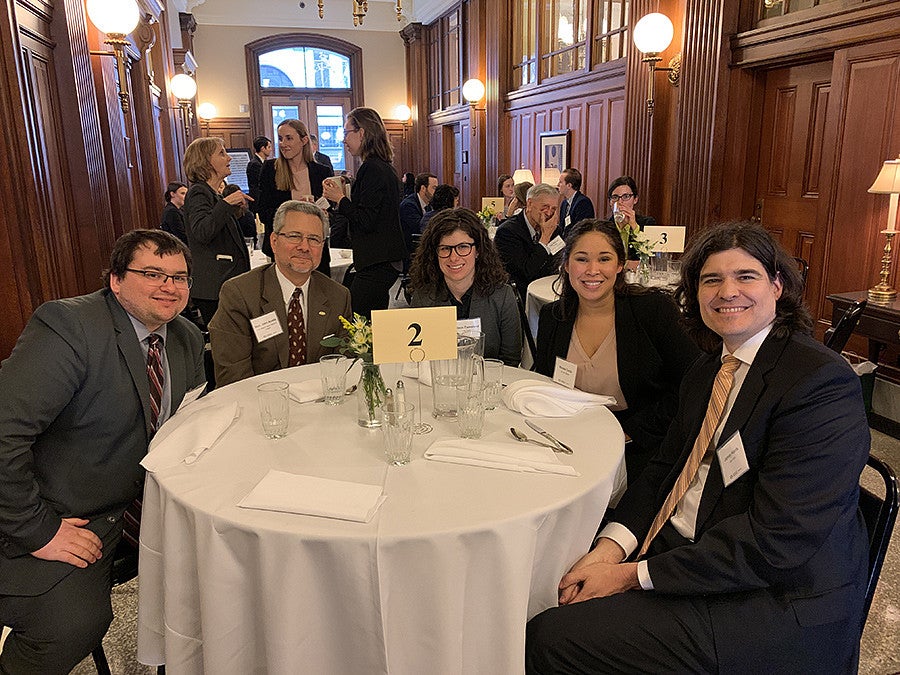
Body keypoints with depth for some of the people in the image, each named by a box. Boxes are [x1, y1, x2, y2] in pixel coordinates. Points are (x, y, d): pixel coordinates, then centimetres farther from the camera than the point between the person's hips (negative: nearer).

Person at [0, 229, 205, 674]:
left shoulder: (188, 340, 3)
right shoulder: (68, 325, -22)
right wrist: (36, 530, -24)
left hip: (129, 502, 7)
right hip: (53, 518, -7)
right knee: (75, 625, -23)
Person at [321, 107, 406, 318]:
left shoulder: (371, 169, -15)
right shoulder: (384, 167, 16)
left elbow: (365, 221, -19)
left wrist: (339, 199, -7)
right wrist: (345, 195, 18)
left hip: (377, 264, -11)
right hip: (387, 261, 11)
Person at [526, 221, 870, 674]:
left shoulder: (823, 382, -18)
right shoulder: (706, 372, 10)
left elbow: (775, 539, -23)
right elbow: (665, 467, 7)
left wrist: (636, 575, -20)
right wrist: (611, 546, -12)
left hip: (773, 601, -7)